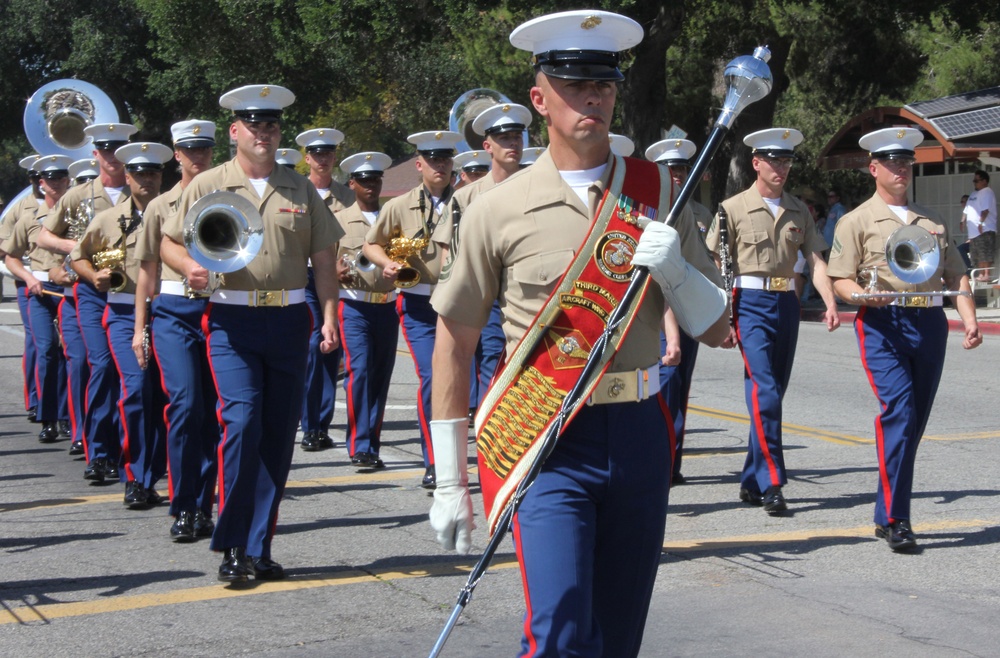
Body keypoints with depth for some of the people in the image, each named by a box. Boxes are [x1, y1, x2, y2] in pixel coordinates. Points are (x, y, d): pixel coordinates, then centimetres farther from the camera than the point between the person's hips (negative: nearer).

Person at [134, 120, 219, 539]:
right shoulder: (160, 206, 10)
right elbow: (148, 269, 11)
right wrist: (139, 327, 7)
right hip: (173, 312, -1)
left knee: (210, 410, 2)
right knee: (185, 402, -14)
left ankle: (203, 508, 11)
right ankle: (183, 508, -6)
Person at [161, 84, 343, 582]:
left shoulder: (301, 189, 12)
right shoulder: (207, 185, 6)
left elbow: (323, 256, 10)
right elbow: (169, 241, 9)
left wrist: (329, 315, 0)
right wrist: (189, 267, -13)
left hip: (289, 320, 3)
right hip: (232, 320, -3)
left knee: (278, 433, 4)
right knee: (241, 420, -16)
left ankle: (259, 548, 13)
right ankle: (232, 546, -6)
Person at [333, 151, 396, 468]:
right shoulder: (339, 220, 8)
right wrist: (337, 273, -16)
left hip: (388, 307, 3)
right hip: (354, 306, -3)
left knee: (381, 377, 5)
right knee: (358, 371, -14)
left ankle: (372, 446, 14)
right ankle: (360, 447, -11)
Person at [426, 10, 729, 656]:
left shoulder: (659, 192, 5)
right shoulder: (500, 208, -2)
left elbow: (718, 329, 8)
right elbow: (453, 341, 4)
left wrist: (673, 270, -14)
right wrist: (449, 480, 4)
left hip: (639, 436, 3)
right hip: (544, 442, -3)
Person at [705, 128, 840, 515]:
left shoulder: (799, 211, 11)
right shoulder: (733, 209, -2)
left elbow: (815, 260, 4)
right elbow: (716, 266, -3)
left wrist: (830, 304, -11)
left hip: (787, 304, 5)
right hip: (750, 304, -5)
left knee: (774, 393, 9)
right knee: (765, 391, -16)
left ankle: (751, 482, 19)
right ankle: (771, 483, -15)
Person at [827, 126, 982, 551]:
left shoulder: (932, 221, 20)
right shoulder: (858, 221, 6)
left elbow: (956, 275, 18)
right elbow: (840, 280, 0)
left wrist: (969, 319, 3)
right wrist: (862, 294, -22)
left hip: (930, 324, 5)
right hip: (883, 324, -5)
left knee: (916, 419, 7)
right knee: (898, 409, -19)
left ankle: (886, 514, 20)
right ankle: (895, 519, -18)